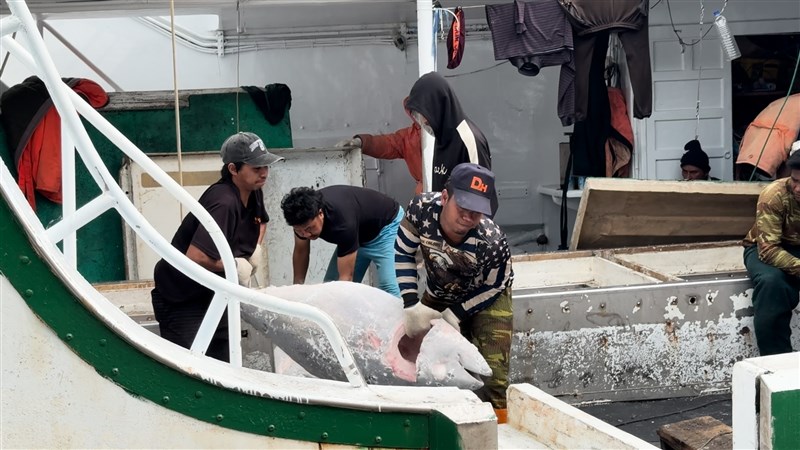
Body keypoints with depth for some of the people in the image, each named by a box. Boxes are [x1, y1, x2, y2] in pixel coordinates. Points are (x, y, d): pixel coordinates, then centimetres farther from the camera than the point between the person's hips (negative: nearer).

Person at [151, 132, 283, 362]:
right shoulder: (224, 202, -28)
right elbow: (195, 257, -38)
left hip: (213, 296, 9)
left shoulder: (253, 193, 1)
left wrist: (256, 249, 6)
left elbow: (261, 220, 27)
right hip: (181, 300, -9)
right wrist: (235, 265, -22)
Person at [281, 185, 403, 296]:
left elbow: (346, 277, -39)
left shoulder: (343, 222, -42)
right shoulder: (303, 216, -24)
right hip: (359, 233, 7)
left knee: (387, 287, -25)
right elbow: (301, 252, -4)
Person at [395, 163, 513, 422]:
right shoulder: (422, 209, -32)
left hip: (486, 300, -4)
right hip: (438, 296, 4)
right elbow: (402, 254, -15)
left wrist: (455, 314, -19)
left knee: (492, 376, -15)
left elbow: (495, 287, -17)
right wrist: (412, 305, -21)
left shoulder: (492, 242, -38)